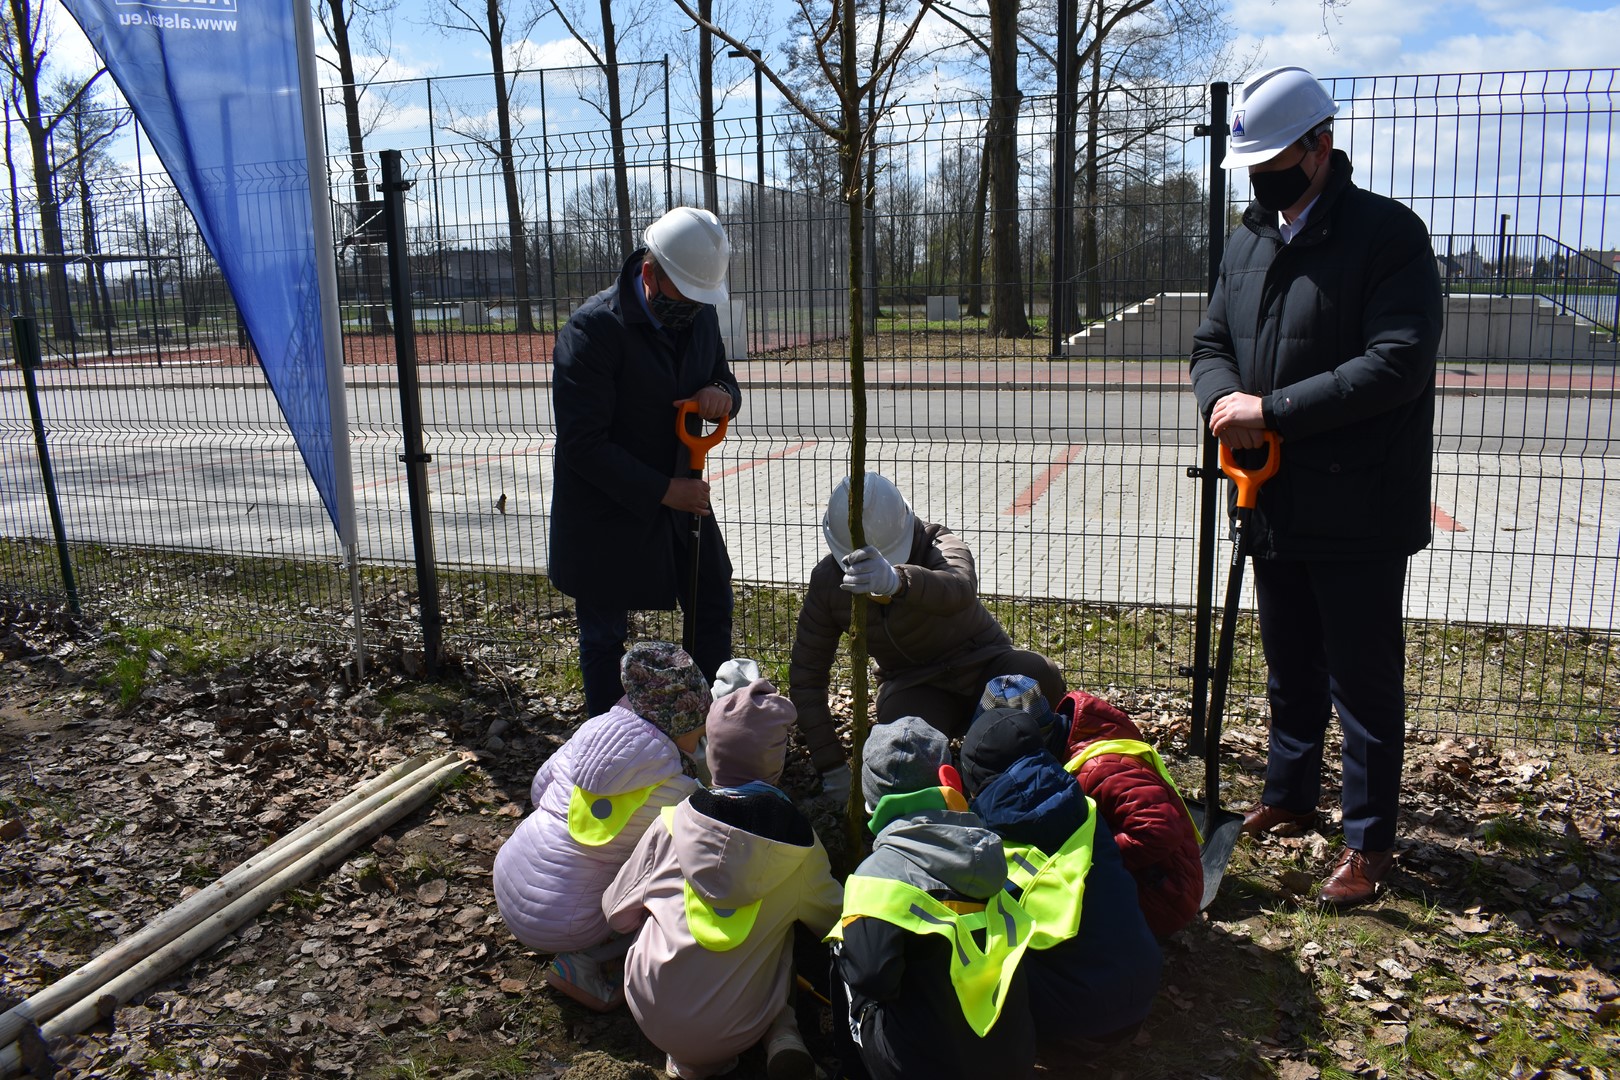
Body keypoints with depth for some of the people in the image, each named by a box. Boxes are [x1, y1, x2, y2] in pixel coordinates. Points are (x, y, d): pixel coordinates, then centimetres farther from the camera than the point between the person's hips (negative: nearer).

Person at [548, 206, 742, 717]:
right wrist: (664, 491, -25)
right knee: (605, 637, 9)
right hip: (608, 511, -6)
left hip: (681, 493, 7)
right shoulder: (592, 328, -24)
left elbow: (722, 374, 13)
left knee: (713, 606, 16)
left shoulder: (701, 315, -4)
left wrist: (722, 395, -13)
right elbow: (582, 443, -25)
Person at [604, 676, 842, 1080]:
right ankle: (783, 1033, 1)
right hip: (736, 1030, 0)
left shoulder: (674, 823, -12)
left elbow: (617, 912, 1)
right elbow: (833, 920, 7)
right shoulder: (798, 845, -12)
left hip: (653, 1016, 0)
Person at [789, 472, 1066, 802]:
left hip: (980, 663, -1)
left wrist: (898, 581, -70)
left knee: (1041, 677, -33)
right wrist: (832, 768, -10)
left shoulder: (935, 543, -22)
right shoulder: (827, 581, -11)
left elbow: (961, 588, -48)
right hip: (913, 685, 1)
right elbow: (805, 675, -6)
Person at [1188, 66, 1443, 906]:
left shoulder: (1387, 233, -12)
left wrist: (1272, 410, -22)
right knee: (1290, 669, 21)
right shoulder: (1248, 243, 11)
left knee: (1364, 680, 5)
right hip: (1275, 502, 7)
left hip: (1359, 512, -7)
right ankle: (1290, 795, 39)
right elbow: (1211, 343, 15)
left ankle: (1369, 839, 20)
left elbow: (1398, 362, -22)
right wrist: (1222, 400, -9)